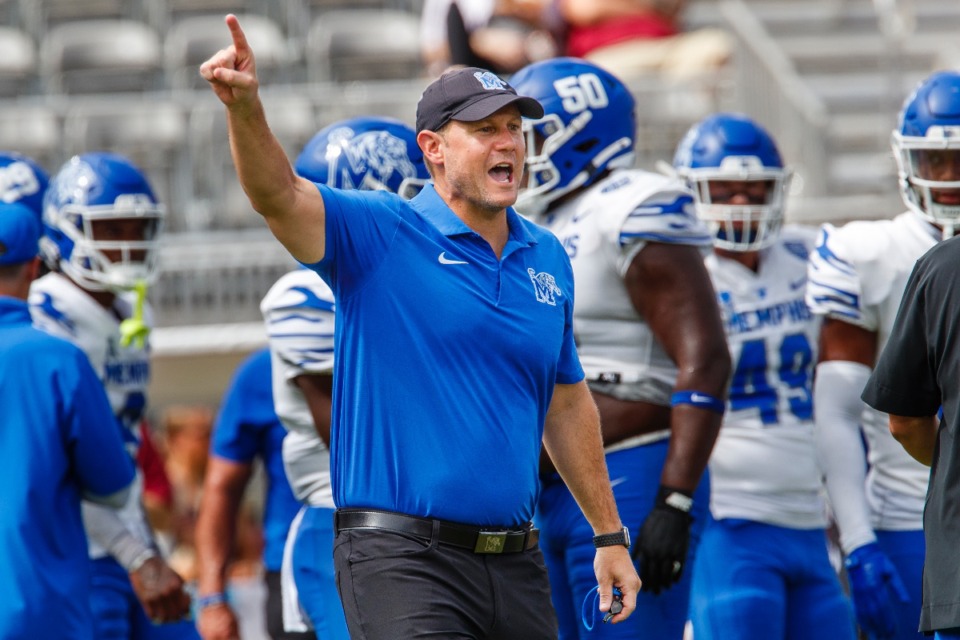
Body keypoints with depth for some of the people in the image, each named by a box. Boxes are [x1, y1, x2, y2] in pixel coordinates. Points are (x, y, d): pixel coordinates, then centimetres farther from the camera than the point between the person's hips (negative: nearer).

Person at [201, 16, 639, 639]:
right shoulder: (381, 235, -4)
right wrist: (245, 107, -42)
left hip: (516, 562, 6)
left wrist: (610, 535, 23)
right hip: (403, 558, -6)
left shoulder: (548, 259, 12)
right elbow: (280, 196, -22)